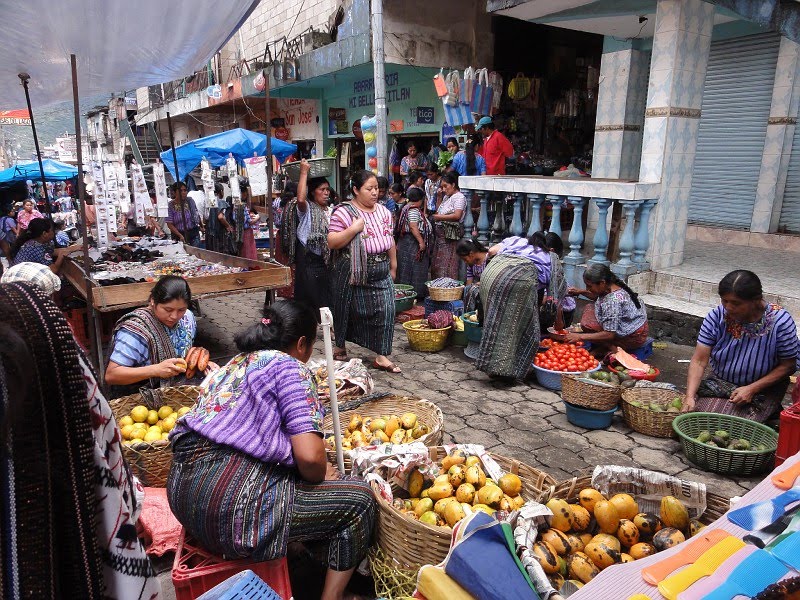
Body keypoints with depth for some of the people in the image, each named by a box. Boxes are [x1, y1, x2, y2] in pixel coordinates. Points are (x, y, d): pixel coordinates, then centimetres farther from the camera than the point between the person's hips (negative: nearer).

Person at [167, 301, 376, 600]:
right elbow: (309, 456, -17)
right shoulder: (290, 367, -6)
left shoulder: (235, 363, 18)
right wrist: (322, 474, 7)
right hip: (229, 503, -9)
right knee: (359, 499, 2)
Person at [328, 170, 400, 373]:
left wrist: (393, 265, 17)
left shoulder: (383, 211, 9)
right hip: (353, 273, -5)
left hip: (381, 272, 5)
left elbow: (390, 239, 17)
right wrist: (353, 229, -24)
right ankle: (340, 347, 32)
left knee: (385, 310, -3)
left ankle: (381, 356, 5)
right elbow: (332, 243, -14)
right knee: (349, 311, 9)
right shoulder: (344, 212, -10)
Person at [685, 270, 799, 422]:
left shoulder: (780, 322, -20)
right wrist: (690, 397, -28)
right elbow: (699, 361, -15)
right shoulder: (717, 316, -16)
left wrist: (752, 389, -20)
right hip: (719, 384, 3)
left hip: (762, 389, -2)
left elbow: (788, 365, -9)